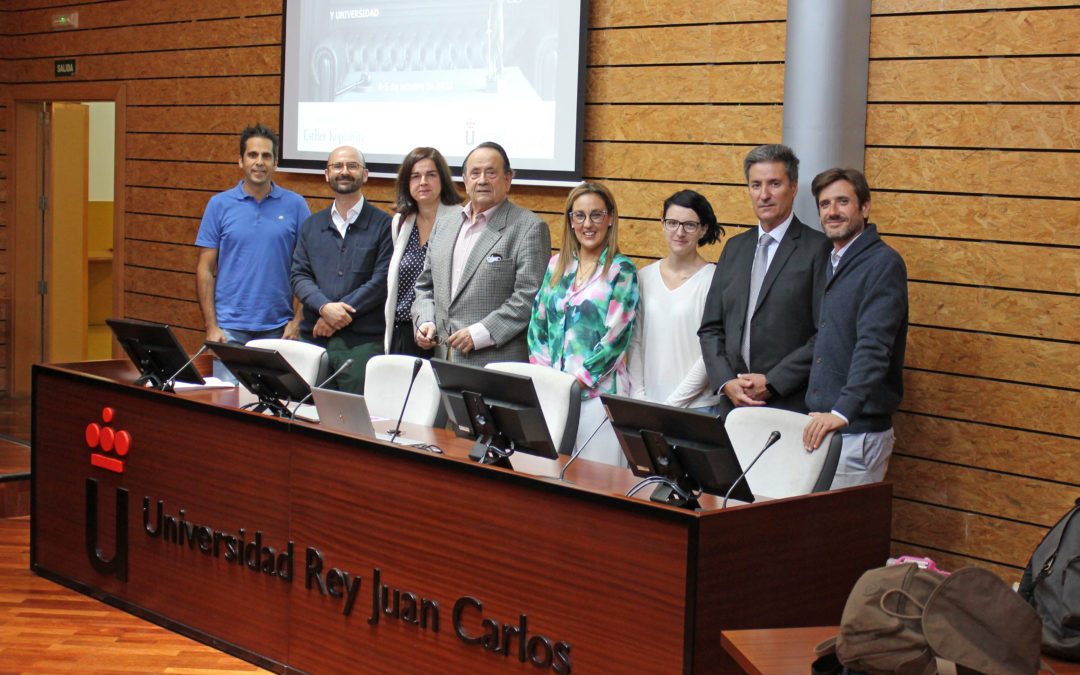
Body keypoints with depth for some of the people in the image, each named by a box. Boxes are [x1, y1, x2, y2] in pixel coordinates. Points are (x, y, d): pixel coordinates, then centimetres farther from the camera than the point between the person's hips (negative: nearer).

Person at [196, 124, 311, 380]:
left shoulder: (295, 205, 4)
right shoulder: (219, 205, 5)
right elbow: (205, 269, 4)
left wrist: (297, 321, -3)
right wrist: (211, 326, -3)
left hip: (278, 328, 0)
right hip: (231, 328, 0)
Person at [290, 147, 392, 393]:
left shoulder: (383, 224, 4)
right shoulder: (311, 226, 18)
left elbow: (382, 280, -6)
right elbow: (299, 276, 9)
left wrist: (340, 312, -12)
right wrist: (324, 307, -11)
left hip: (362, 343, -4)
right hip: (314, 339, 4)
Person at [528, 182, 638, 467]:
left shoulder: (621, 270, -2)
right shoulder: (557, 264, 13)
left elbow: (617, 336, -9)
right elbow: (538, 323, 12)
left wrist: (577, 381, -14)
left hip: (598, 390, -5)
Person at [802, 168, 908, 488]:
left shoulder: (883, 263, -11)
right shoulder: (832, 264, 17)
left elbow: (874, 347, -22)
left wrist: (842, 412, -31)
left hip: (860, 430, -8)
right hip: (822, 425, 8)